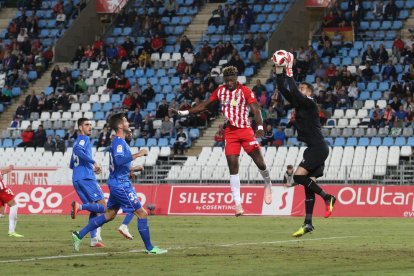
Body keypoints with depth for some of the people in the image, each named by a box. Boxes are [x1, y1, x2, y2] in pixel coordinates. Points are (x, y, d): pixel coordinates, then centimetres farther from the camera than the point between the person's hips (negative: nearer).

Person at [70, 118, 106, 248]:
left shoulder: (77, 141, 25)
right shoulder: (84, 139, -2)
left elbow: (72, 165, 30)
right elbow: (78, 150, -24)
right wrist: (93, 162, -22)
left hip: (76, 181, 9)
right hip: (87, 178, -9)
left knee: (94, 210, 9)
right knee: (103, 207, -10)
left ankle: (94, 239, 1)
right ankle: (79, 206, -27)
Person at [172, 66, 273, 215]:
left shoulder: (245, 91, -7)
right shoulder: (220, 91, 6)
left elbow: (256, 109, -16)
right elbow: (204, 105, 13)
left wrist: (260, 127, -32)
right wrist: (184, 113, 8)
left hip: (245, 130, -3)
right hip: (230, 132, 3)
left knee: (260, 162, -8)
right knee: (233, 167, -5)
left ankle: (268, 184, 26)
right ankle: (237, 203, -3)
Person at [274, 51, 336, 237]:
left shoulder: (310, 104, -8)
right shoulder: (299, 104, 14)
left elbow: (294, 92, -22)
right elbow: (283, 90, 11)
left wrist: (290, 73, -17)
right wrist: (279, 71, 4)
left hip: (318, 148, -9)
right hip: (313, 149, 9)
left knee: (299, 176, -19)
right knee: (308, 184, 5)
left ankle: (327, 197, -8)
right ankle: (308, 224, 3)